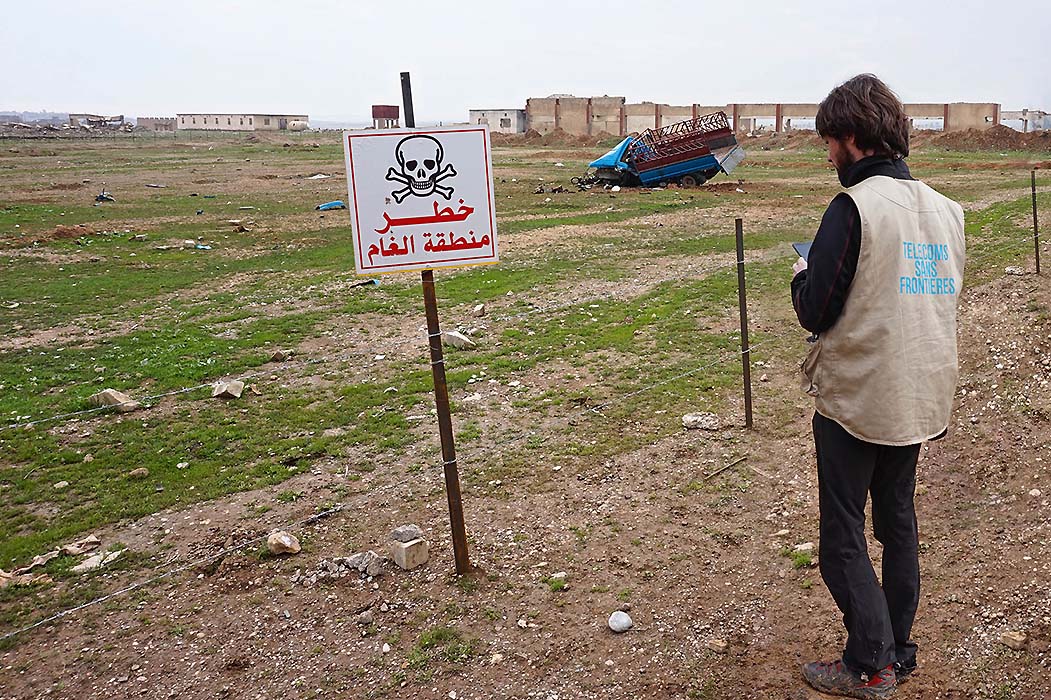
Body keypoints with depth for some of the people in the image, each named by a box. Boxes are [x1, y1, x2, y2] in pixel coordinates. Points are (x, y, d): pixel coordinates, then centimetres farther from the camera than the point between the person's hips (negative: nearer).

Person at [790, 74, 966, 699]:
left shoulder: (854, 207, -17)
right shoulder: (946, 209, 6)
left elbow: (815, 313, -17)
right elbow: (945, 300, 15)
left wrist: (803, 275, 3)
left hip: (857, 401, -7)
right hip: (922, 400, 7)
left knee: (843, 535, 6)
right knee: (899, 522, 19)